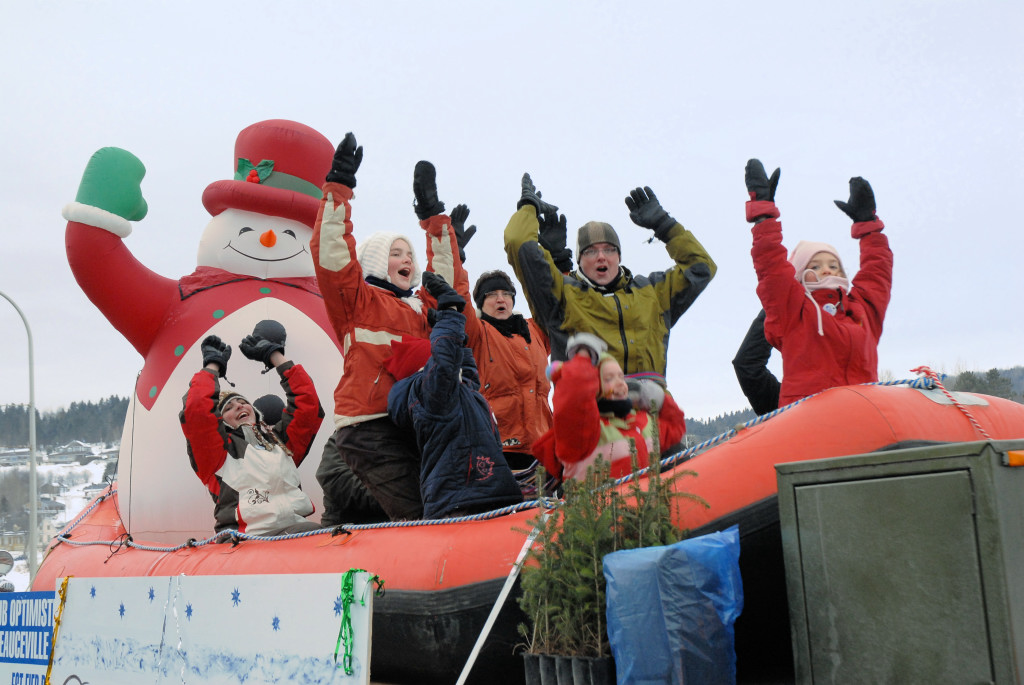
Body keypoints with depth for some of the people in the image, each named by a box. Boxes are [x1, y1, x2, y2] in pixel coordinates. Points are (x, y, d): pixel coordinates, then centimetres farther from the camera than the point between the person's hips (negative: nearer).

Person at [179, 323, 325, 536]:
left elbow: (306, 400, 25)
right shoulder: (221, 446, 16)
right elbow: (196, 409, 0)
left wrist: (274, 354, 30)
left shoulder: (279, 438, 28)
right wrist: (213, 365, 17)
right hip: (244, 538, -2)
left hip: (295, 527, 3)